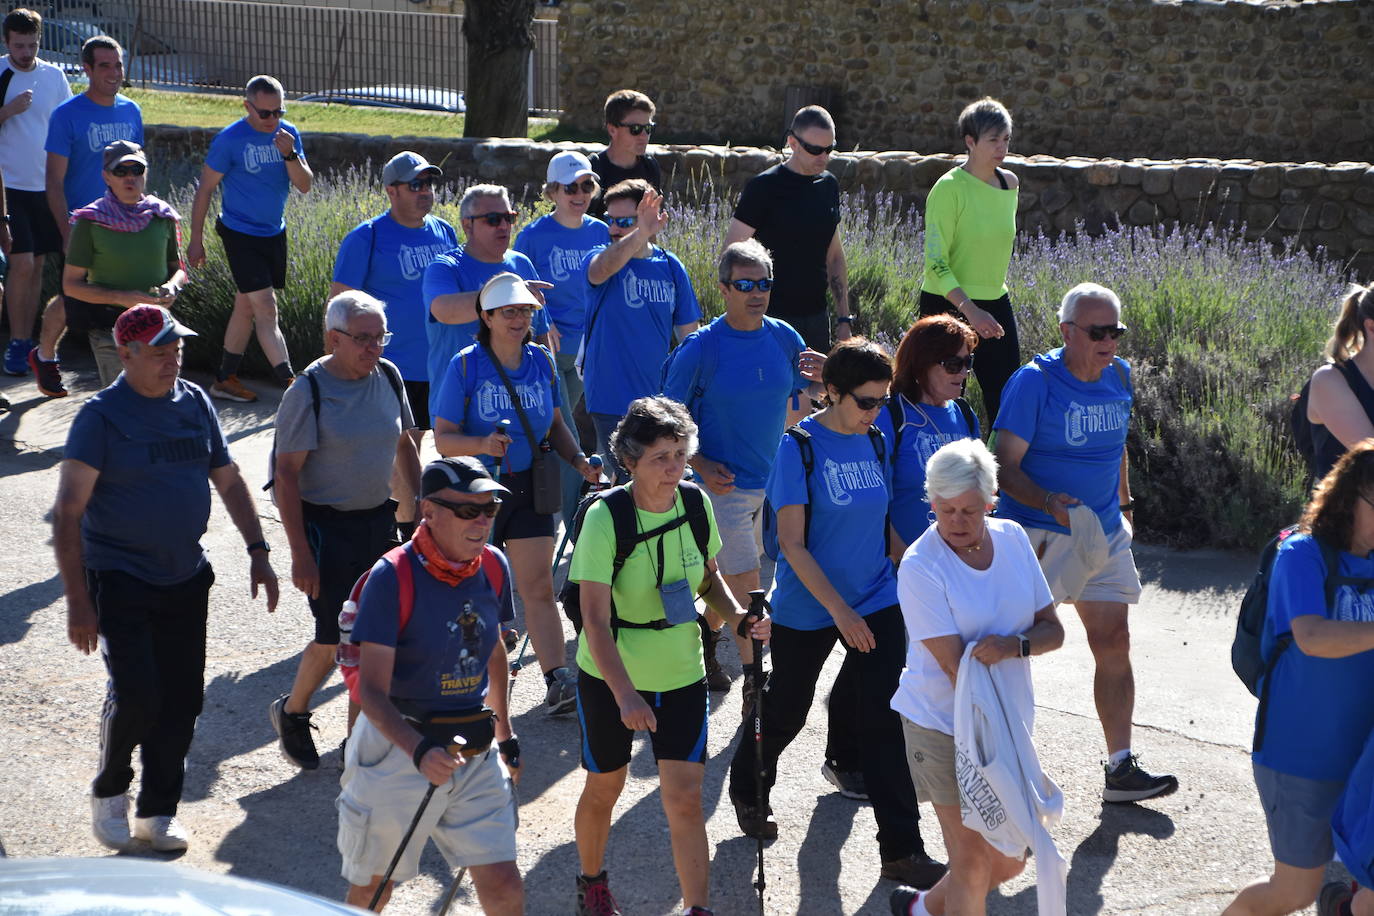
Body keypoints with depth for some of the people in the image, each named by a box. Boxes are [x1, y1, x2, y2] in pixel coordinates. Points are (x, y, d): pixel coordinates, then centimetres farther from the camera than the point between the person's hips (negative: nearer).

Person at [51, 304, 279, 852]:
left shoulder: (194, 404, 6)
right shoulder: (101, 416, -11)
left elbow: (229, 481, 17)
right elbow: (68, 513, -13)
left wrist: (257, 551, 7)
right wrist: (77, 600, -18)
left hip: (186, 578, 5)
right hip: (119, 579, -5)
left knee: (182, 699, 5)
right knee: (136, 694, -14)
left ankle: (156, 811, 19)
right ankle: (108, 792, 12)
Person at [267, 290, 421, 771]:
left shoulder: (388, 377, 3)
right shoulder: (309, 391, -14)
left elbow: (404, 446, 16)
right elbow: (286, 474, -14)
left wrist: (422, 508, 12)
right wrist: (300, 554, -18)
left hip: (378, 521, 6)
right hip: (327, 525, -5)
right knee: (335, 636, -6)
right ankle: (291, 713, 21)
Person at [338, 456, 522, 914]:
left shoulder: (493, 567, 1)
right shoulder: (393, 577, -17)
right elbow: (373, 691, -21)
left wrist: (505, 735, 25)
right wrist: (420, 751, -36)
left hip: (476, 753, 5)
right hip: (398, 748, -4)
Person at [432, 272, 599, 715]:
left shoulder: (542, 361, 4)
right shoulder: (466, 366, -9)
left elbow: (554, 424, 16)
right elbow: (443, 437, -10)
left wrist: (578, 460, -1)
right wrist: (483, 444, -28)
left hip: (528, 487, 2)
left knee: (538, 587, -6)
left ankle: (559, 680, -11)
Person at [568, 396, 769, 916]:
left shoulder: (696, 504, -8)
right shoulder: (605, 518, -22)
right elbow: (595, 620, -24)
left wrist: (736, 618, -8)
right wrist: (626, 695, -34)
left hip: (682, 673, 2)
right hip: (609, 677, -2)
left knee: (685, 796, -5)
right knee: (604, 789, 15)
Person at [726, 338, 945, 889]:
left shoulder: (875, 441, 1)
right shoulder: (799, 447, -15)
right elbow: (791, 543, -17)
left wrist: (902, 589, 15)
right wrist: (841, 612, -21)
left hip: (876, 601, 4)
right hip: (806, 610, -4)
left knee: (881, 721, -4)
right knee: (787, 712, 13)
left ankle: (901, 850, -3)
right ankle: (748, 791, 43)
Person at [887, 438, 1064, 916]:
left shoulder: (1013, 538, 1)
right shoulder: (920, 567, -15)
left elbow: (1053, 629, 5)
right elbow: (955, 666, -19)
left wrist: (1015, 645, -18)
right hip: (945, 725, -6)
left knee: (1010, 859, 13)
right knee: (973, 861, -6)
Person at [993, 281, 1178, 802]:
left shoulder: (1118, 375, 6)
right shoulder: (1034, 382, -15)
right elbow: (1007, 467, -16)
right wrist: (1048, 502, -32)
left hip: (1104, 533, 6)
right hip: (1039, 535, -6)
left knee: (1114, 644, 3)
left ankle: (1121, 769, 7)